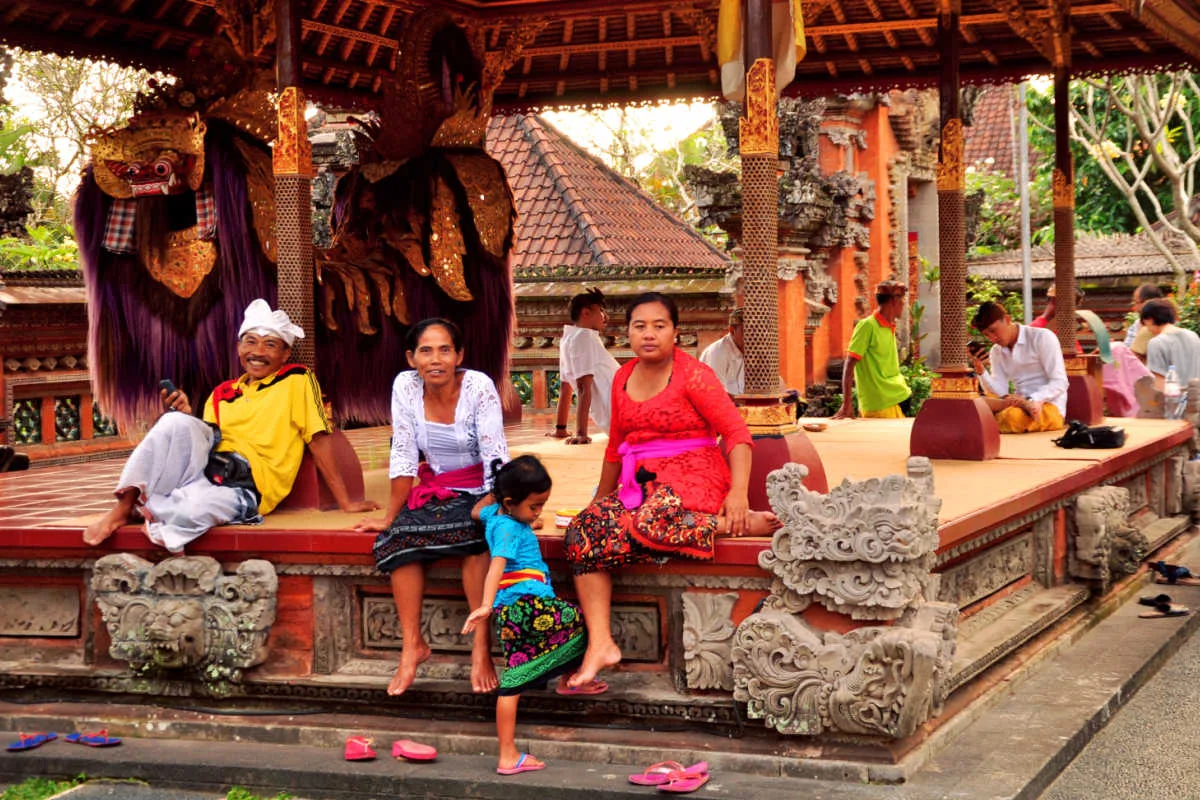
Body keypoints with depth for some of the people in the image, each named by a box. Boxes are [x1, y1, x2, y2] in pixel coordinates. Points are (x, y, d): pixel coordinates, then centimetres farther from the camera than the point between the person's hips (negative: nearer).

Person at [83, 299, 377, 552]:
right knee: (177, 422, -26)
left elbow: (319, 439, -1)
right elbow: (205, 437, 15)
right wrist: (185, 417, -4)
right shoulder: (222, 394, 21)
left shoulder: (297, 380, 5)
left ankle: (148, 512, -11)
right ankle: (125, 506, -22)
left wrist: (344, 502, -6)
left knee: (194, 507, -40)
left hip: (246, 488, -5)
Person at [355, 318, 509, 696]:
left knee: (475, 534, -34)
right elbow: (403, 456, -4)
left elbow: (495, 457, -19)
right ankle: (412, 644, -17)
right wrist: (390, 517, -5)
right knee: (399, 537, -24)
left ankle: (481, 647, -29)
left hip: (480, 490, -4)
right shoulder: (405, 386, -7)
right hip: (435, 489, 4)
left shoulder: (478, 387, -17)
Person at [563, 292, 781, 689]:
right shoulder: (623, 379, 15)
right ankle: (599, 644, -25)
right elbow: (615, 447, 25)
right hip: (640, 483, 6)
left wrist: (738, 493, -22)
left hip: (691, 478, -6)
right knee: (583, 531, -19)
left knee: (649, 523, -38)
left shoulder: (693, 375, -5)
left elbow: (736, 432, -10)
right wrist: (600, 500, 26)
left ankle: (745, 523, -19)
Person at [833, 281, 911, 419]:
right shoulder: (867, 326, -11)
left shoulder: (890, 328, 12)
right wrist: (846, 405, -20)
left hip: (898, 400, 8)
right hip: (880, 406, -8)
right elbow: (849, 365, -14)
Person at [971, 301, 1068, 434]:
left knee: (1012, 416, -39)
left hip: (1049, 406, -6)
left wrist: (1032, 400, -28)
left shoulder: (1042, 338, -6)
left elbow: (1060, 383, -12)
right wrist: (980, 370, -14)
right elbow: (1000, 391, 2)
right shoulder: (996, 352, 12)